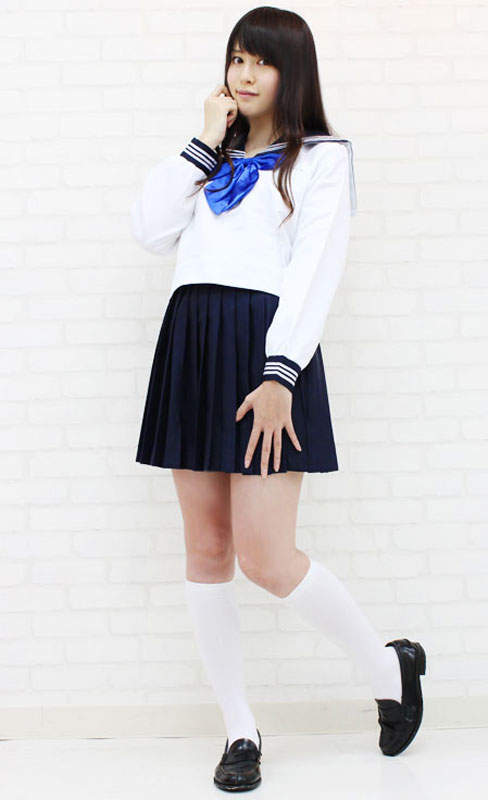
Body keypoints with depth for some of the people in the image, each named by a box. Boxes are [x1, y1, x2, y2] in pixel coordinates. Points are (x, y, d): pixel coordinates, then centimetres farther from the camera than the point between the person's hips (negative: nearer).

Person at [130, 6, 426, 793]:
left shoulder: (322, 155, 5)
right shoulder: (210, 157, 23)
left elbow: (317, 271, -7)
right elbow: (151, 231, 8)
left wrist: (280, 376, -18)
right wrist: (205, 142, 7)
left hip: (265, 345, -6)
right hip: (191, 338, 6)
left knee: (265, 555, -11)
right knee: (206, 549, 4)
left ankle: (391, 667, 14)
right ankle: (241, 731, 17)